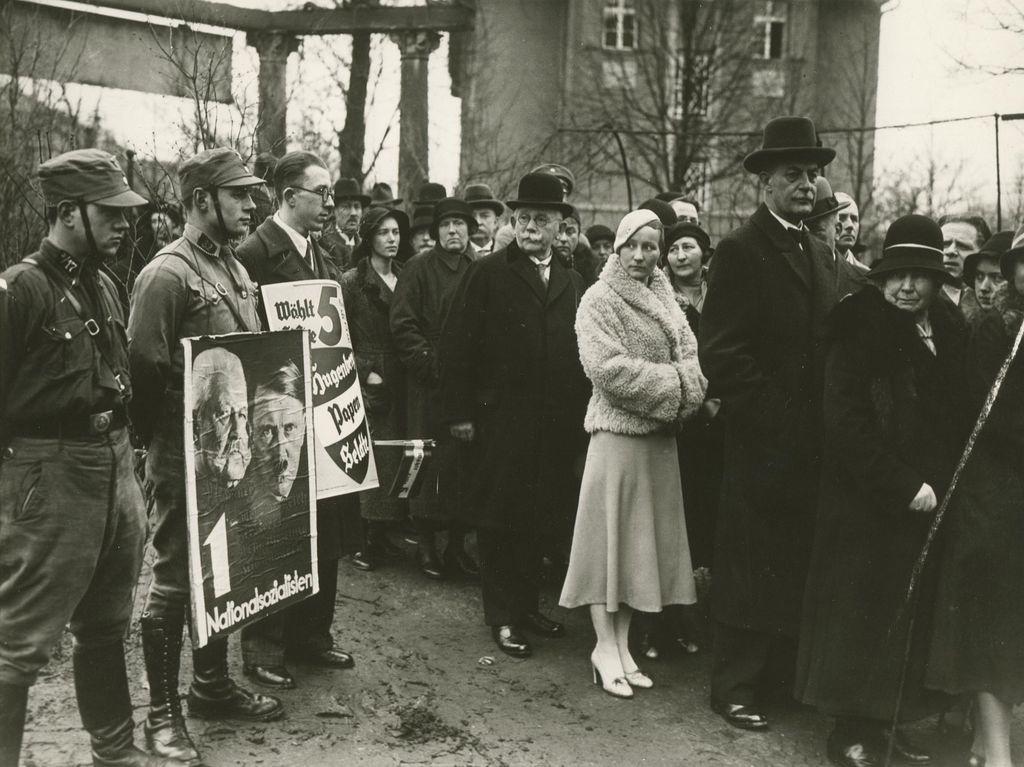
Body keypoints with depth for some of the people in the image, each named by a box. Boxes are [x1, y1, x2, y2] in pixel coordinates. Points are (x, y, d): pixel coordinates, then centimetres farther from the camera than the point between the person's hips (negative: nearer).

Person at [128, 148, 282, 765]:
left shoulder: (237, 269, 10)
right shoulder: (167, 274, -16)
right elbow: (146, 372, -17)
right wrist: (160, 444, -13)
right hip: (184, 458, -8)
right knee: (174, 579, 3)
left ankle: (212, 684, 34)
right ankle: (163, 712, 17)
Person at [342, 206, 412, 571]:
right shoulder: (352, 281, -1)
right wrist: (365, 373, -10)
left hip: (402, 382, 5)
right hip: (368, 382, -5)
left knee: (397, 458, 3)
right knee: (373, 460, -7)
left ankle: (380, 536, 11)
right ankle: (369, 541, 0)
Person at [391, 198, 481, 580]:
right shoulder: (419, 268, 1)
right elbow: (402, 323, -5)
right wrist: (429, 362, -12)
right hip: (430, 384, -3)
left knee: (467, 460, 4)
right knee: (431, 462, -3)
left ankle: (457, 544, 14)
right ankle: (426, 544, 8)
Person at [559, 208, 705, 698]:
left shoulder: (665, 301, 12)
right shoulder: (599, 300, -5)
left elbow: (690, 361, 6)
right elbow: (607, 367, -16)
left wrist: (680, 389, -14)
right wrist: (669, 384, -14)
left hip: (660, 436, 6)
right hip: (617, 433, -6)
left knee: (642, 538, 9)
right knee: (611, 533, 0)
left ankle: (622, 644, 19)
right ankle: (605, 648, 8)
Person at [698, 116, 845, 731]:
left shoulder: (821, 253, 14)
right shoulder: (741, 251, -9)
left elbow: (831, 344, 16)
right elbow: (721, 354, -15)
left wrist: (828, 422, 4)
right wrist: (772, 416, -15)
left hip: (814, 443, 6)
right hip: (763, 442, -6)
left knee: (798, 563, 13)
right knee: (751, 564, 3)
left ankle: (786, 673, 27)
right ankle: (736, 687, 15)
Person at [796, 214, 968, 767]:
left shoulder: (950, 331, 8)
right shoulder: (859, 330, -9)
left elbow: (957, 413, 10)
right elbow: (847, 421, -15)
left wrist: (940, 483, -2)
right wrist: (904, 486, -16)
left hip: (928, 501, 5)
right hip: (866, 501, -5)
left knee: (914, 612, 9)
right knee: (863, 611, 2)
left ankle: (888, 721, 22)